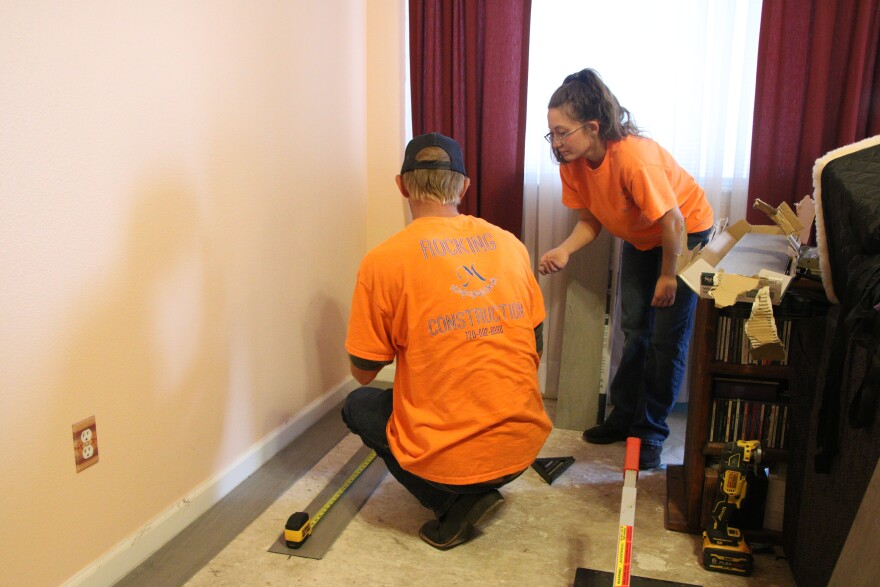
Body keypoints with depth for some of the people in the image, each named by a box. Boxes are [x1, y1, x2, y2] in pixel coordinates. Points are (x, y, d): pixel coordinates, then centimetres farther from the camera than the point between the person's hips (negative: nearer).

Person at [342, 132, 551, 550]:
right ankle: (478, 493, 18)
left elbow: (364, 372, -1)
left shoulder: (383, 261, -11)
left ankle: (453, 506, 8)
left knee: (358, 405, 23)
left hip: (446, 460, -5)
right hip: (524, 445, 6)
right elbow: (536, 348, 10)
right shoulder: (510, 245, 2)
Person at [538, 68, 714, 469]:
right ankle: (624, 415, 26)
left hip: (687, 231, -6)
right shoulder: (572, 164, -16)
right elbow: (589, 221, -7)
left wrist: (667, 276, -17)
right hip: (639, 237, 7)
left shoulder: (634, 158, -38)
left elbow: (672, 222, -29)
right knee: (634, 329, 11)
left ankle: (650, 432, 10)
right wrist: (563, 250, -27)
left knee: (667, 338, -4)